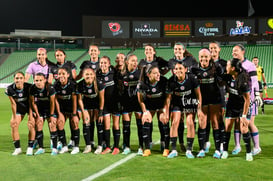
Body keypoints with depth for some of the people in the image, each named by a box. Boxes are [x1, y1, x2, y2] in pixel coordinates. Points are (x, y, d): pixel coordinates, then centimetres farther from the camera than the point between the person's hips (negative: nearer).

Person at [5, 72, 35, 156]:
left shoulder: (29, 87, -29)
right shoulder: (10, 89, -22)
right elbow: (13, 104, -11)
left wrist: (31, 116, -20)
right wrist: (14, 117, -8)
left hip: (30, 107, -3)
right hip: (19, 108, 3)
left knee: (31, 125, -17)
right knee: (13, 125, -8)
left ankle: (30, 148, -4)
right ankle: (17, 148, 5)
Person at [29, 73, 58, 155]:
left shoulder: (50, 88, -26)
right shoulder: (32, 89, -17)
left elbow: (52, 102, -17)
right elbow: (33, 102, -5)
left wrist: (51, 115, -12)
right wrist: (37, 115, -5)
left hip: (50, 109, -3)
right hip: (39, 109, 3)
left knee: (52, 125, -11)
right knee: (38, 124, -4)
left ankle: (54, 148, -5)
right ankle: (41, 148, 6)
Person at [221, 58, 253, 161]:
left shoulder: (243, 81, -27)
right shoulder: (228, 77, -12)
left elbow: (247, 100, -21)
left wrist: (244, 115, -20)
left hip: (243, 106, -5)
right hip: (231, 105, 5)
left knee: (244, 129, -10)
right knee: (227, 128, 1)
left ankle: (249, 153, 4)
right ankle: (225, 151, 11)